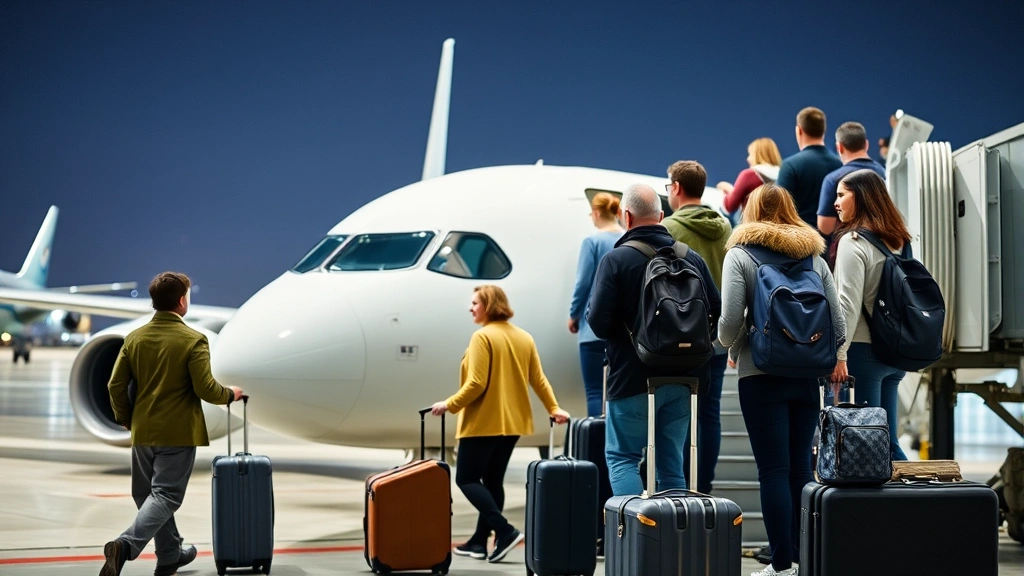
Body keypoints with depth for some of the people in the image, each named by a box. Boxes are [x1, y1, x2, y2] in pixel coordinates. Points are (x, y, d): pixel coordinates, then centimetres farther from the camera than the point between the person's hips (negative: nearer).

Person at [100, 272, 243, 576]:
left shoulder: (134, 337, 2)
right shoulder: (193, 340, -13)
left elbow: (115, 386, 4)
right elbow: (206, 390, -15)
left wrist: (126, 420, 18)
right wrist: (230, 394, 5)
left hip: (143, 431, 6)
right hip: (178, 433, -5)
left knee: (148, 494, 17)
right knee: (166, 495, -2)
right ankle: (125, 545, -22)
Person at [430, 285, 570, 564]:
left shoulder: (483, 337, -14)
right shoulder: (524, 338, 9)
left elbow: (476, 384, -19)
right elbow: (538, 379, 8)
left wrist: (450, 405, -10)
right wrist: (554, 408, 14)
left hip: (484, 422, -8)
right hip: (513, 422, 8)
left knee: (466, 478, -1)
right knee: (493, 480, 13)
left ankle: (504, 531, -14)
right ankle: (479, 541, 16)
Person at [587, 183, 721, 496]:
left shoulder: (616, 260, -10)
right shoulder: (692, 259, 4)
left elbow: (599, 322, -16)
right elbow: (717, 314, 4)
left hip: (633, 377, -4)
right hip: (683, 377, 4)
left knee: (621, 457, 6)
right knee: (672, 462, 11)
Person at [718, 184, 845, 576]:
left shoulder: (740, 254, -2)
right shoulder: (814, 256, 10)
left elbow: (730, 320, -11)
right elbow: (838, 323, 5)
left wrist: (731, 347, 8)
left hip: (761, 375, -4)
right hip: (806, 377, 4)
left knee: (774, 470, -2)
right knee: (801, 467, 10)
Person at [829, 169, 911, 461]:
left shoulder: (853, 241, -10)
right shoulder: (896, 241, 13)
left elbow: (848, 303, -16)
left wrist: (839, 355, -16)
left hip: (864, 349, -8)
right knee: (887, 440, 12)